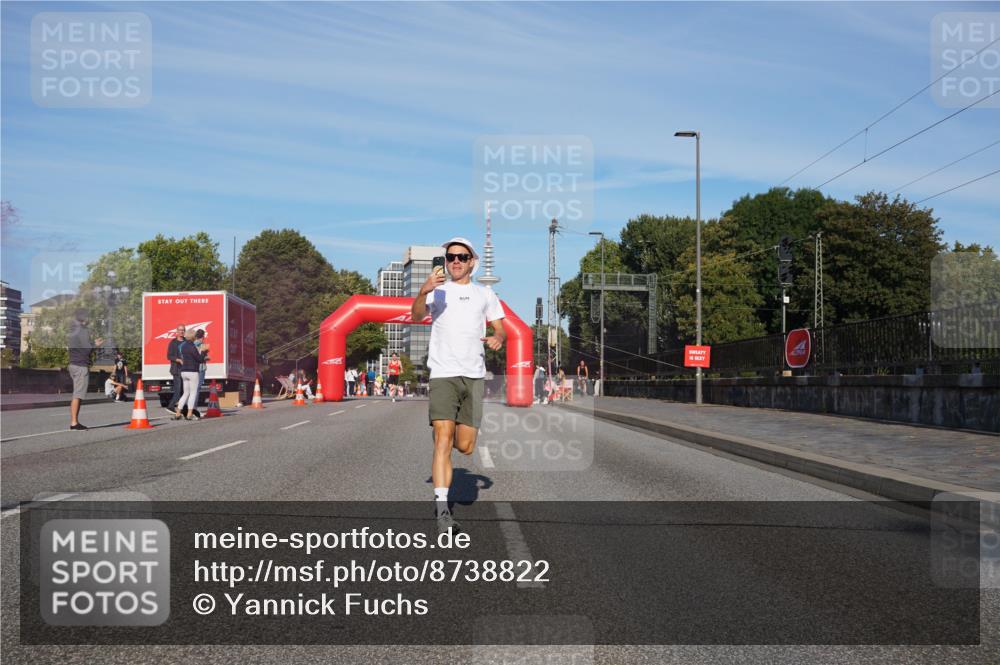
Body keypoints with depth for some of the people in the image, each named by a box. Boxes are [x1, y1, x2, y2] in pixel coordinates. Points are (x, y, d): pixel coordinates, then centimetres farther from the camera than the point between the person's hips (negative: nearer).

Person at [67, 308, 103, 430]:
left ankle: (74, 421, 15)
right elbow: (87, 349, -16)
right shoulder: (83, 331, -12)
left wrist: (93, 343, 18)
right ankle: (74, 422, -10)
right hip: (81, 366, -9)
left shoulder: (73, 331, 15)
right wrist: (95, 344, 3)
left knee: (76, 395, 13)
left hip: (73, 364, 9)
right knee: (77, 395, -9)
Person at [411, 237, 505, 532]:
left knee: (465, 447, 3)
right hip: (443, 374, -2)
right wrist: (423, 291, -29)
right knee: (443, 441, -13)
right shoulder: (437, 290, 9)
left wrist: (497, 337, -7)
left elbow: (500, 328, 17)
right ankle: (442, 507, -13)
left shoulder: (485, 294, 16)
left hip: (474, 376, 2)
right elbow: (417, 316, -9)